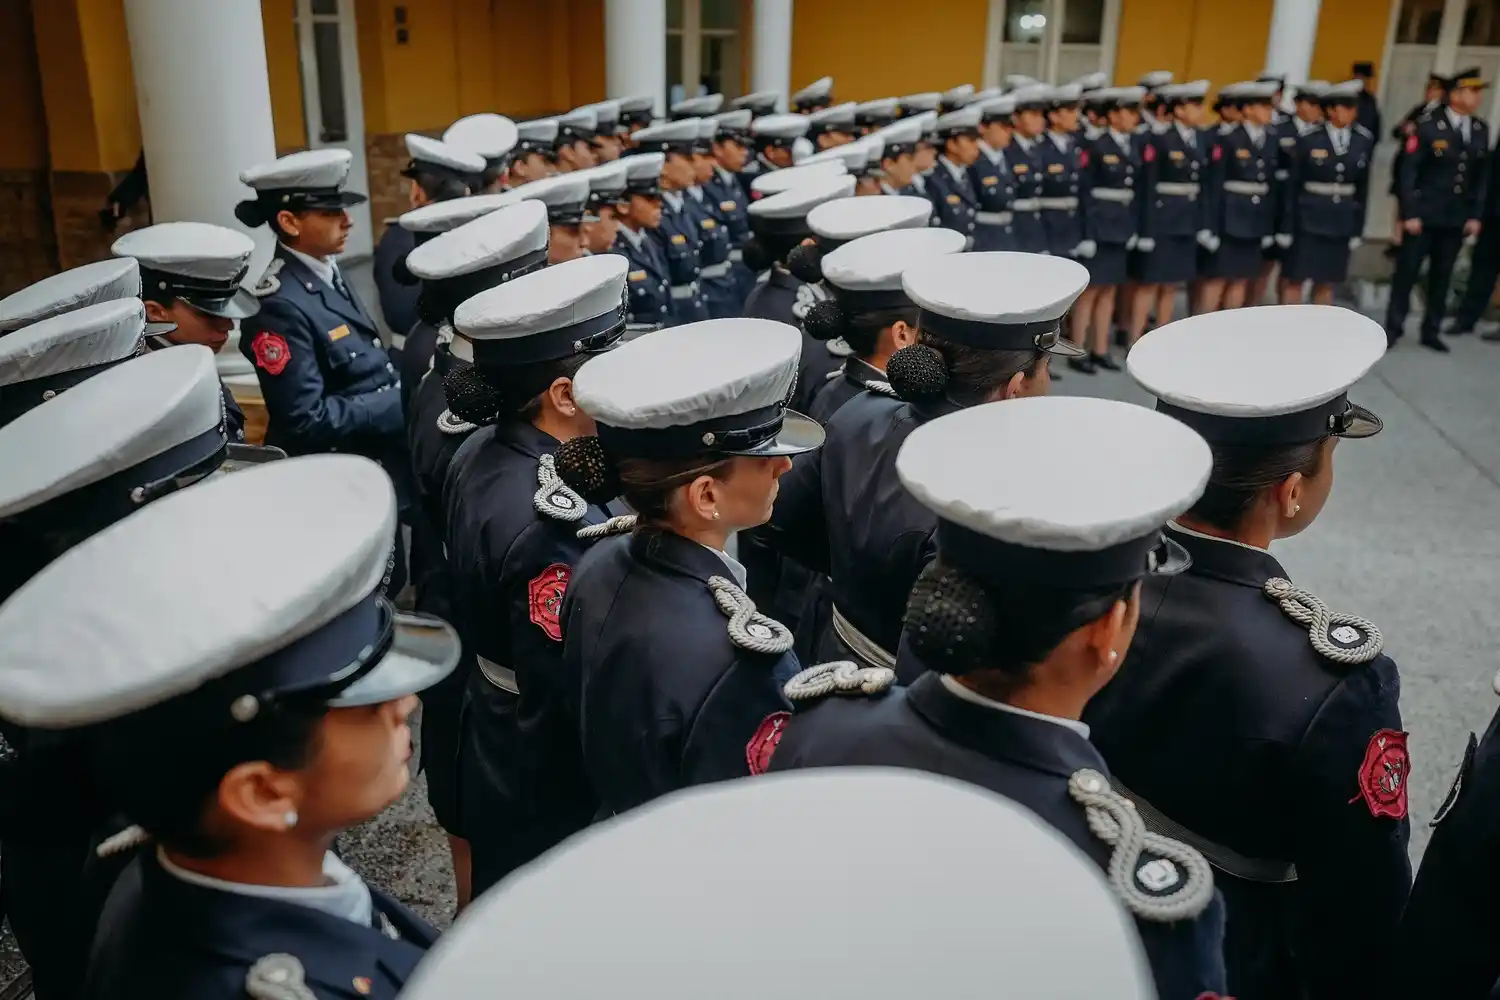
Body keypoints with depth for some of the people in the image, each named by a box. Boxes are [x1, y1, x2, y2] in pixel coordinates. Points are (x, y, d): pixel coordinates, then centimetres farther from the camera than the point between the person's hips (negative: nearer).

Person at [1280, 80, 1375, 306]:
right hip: (1308, 219, -3)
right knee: (1295, 279, 1)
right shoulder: (1308, 141, -6)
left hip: (1342, 221, 3)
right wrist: (1287, 227, -6)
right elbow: (1292, 185, -4)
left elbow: (1363, 187, 7)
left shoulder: (1364, 142, 3)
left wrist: (1358, 229, 6)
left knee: (1326, 282, 10)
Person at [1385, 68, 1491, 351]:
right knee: (1407, 271, 1)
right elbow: (1408, 172, -9)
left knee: (1442, 275, 8)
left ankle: (1431, 331, 17)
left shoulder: (1481, 130, 7)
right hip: (1424, 215, -4)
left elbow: (1482, 176, 11)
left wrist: (1476, 215, 5)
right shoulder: (1428, 126, -8)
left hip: (1457, 218, 4)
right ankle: (1393, 328, 10)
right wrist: (1409, 213, -13)